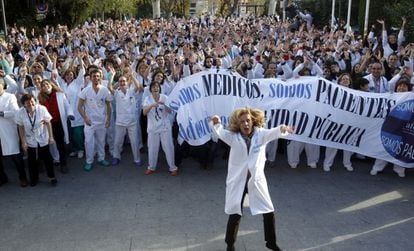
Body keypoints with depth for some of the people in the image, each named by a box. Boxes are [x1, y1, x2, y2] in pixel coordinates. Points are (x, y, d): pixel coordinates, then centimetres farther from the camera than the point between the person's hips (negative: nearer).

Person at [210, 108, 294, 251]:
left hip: (256, 181, 1)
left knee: (269, 212, 8)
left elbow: (273, 133, -20)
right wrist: (216, 122, -42)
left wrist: (282, 128, -44)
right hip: (237, 181, -1)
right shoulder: (233, 137, -4)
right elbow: (218, 132, -18)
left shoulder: (261, 134, -3)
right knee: (235, 215, 7)